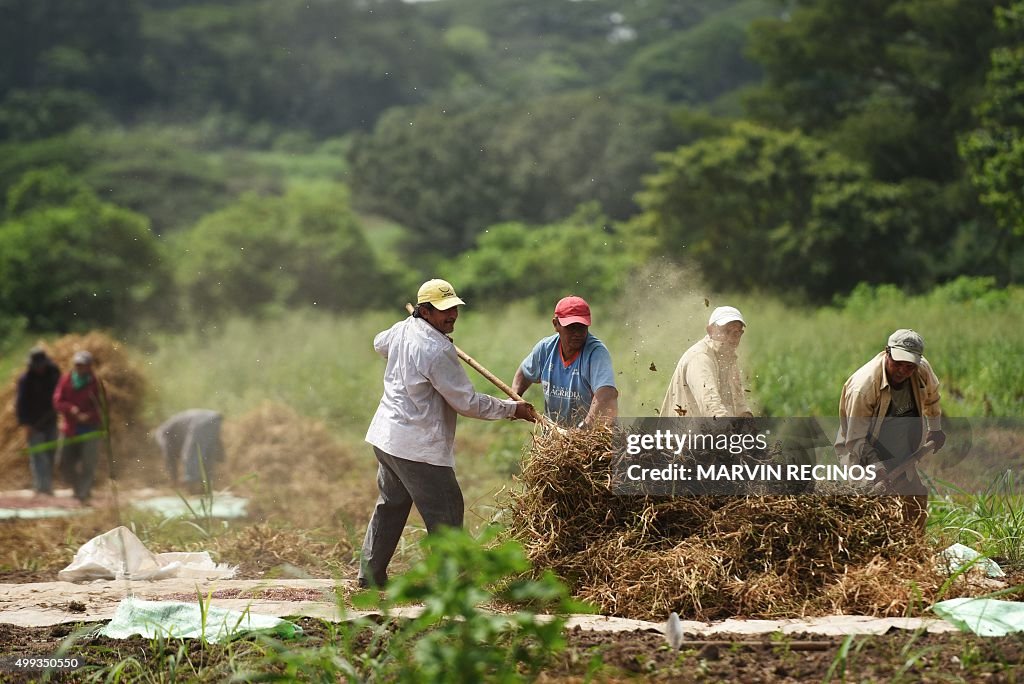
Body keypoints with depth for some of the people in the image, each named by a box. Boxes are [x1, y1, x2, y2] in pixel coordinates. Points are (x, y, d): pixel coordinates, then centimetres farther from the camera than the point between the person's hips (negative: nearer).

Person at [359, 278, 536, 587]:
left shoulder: (402, 329, 3)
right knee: (445, 511, -1)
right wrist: (512, 409, -9)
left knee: (390, 504, 20)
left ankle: (371, 573, 27)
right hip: (419, 446, -10)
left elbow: (380, 343, 29)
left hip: (385, 436, 10)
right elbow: (467, 402, -18)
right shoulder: (438, 351, -23)